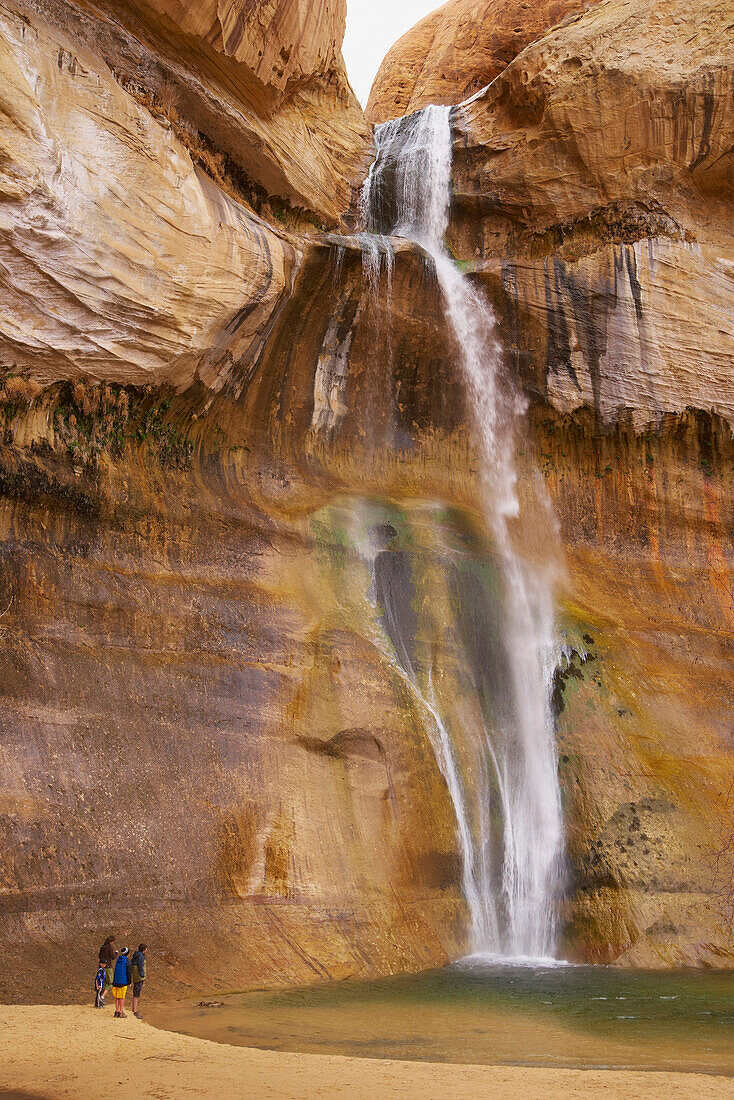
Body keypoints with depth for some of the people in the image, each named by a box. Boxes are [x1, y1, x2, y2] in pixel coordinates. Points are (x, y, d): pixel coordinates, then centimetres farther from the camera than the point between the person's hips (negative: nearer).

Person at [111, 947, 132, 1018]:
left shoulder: (118, 960, 11)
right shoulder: (127, 961, -10)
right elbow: (129, 972, -10)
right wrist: (129, 982, -3)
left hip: (116, 981, 6)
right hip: (123, 982, -6)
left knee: (117, 997, 12)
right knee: (122, 997, -1)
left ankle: (116, 1011, 16)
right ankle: (120, 1012, 0)